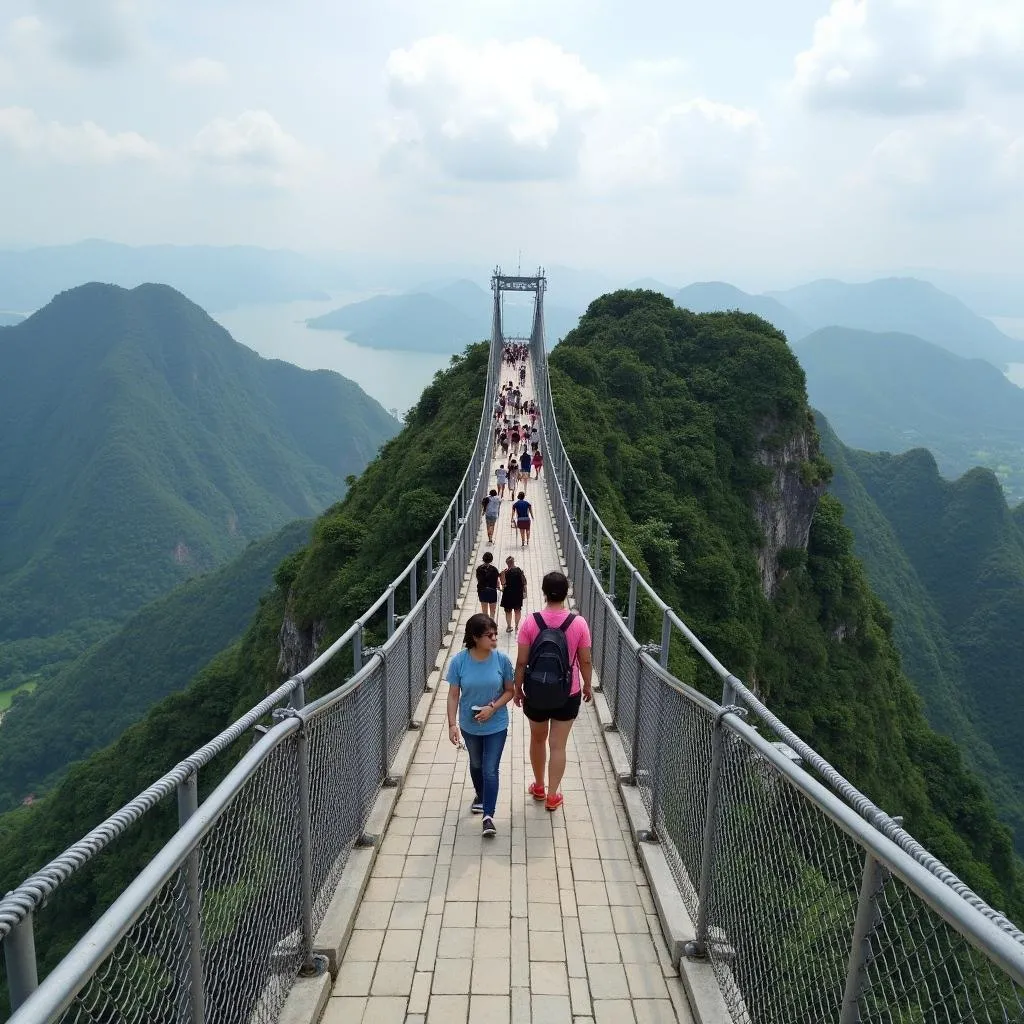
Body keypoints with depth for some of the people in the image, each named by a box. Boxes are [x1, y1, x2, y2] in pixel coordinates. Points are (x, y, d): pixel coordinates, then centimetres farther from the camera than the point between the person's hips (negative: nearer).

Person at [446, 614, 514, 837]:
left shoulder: (502, 660, -17)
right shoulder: (459, 661, -18)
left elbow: (509, 691, -6)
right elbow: (453, 695, -10)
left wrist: (492, 707, -21)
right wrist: (452, 724, -15)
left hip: (496, 726, -2)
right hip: (469, 725, 2)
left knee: (490, 770, -2)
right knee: (476, 764, 23)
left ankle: (488, 816, 8)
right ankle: (480, 794, 50)